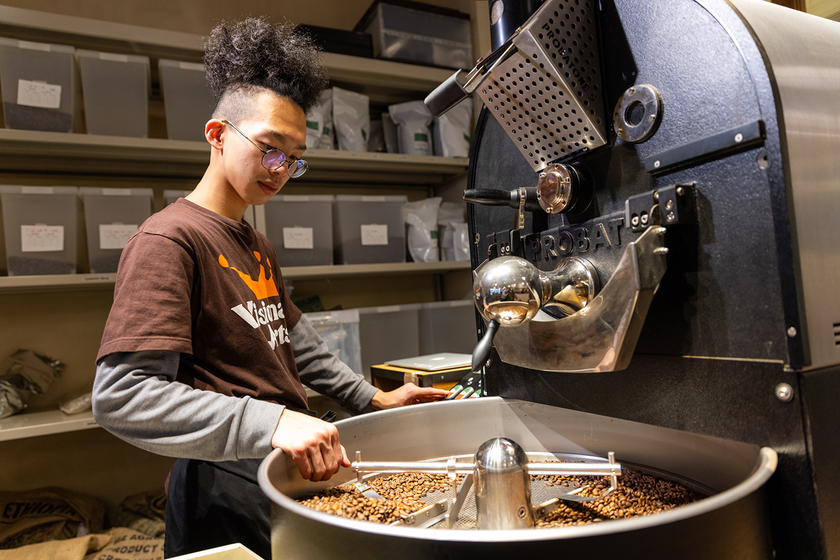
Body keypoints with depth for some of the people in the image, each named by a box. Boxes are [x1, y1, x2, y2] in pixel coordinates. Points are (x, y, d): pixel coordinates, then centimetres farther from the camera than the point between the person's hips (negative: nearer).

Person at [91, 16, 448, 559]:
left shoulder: (258, 245, 16)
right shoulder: (167, 239, -14)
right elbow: (120, 395, -23)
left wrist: (373, 398, 19)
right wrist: (270, 421, -32)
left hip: (297, 469, 8)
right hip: (234, 488, -8)